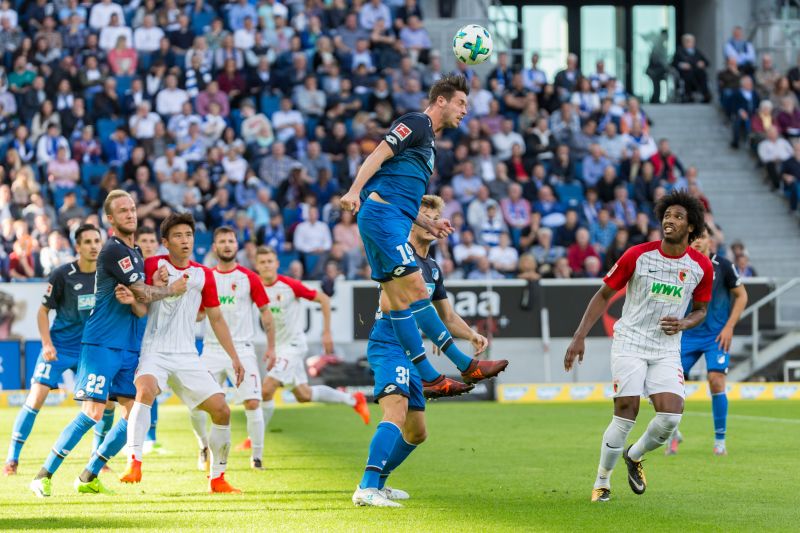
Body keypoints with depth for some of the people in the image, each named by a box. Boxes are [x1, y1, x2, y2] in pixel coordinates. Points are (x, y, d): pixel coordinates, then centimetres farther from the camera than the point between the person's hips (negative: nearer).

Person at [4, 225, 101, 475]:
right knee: (36, 398, -11)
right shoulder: (62, 275, -12)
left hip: (90, 348, 3)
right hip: (58, 347, -3)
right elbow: (43, 311, -5)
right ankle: (12, 458, -2)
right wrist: (47, 344, -16)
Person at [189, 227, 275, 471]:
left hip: (242, 348, -2)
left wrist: (271, 347, 2)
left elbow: (265, 312, 6)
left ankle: (256, 457, 0)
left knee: (252, 403, -13)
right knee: (197, 404, -6)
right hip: (212, 349, 2)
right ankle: (204, 448, 20)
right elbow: (198, 315, 13)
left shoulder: (249, 278, 1)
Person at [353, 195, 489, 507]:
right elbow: (387, 304, -18)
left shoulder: (432, 268, 21)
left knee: (416, 432, 17)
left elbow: (448, 317, 27)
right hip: (388, 344, -10)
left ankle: (378, 482, 35)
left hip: (409, 352, 10)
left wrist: (472, 335, 11)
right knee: (397, 409, -31)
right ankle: (367, 489, -41)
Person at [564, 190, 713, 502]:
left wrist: (683, 324, -10)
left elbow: (700, 310, 14)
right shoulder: (638, 255, -8)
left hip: (667, 349, 2)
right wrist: (580, 337, -6)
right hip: (629, 344, -2)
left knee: (671, 417, -13)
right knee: (626, 415, -13)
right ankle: (602, 482, 7)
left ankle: (635, 456, 19)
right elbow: (604, 295, 0)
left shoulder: (701, 266, -1)